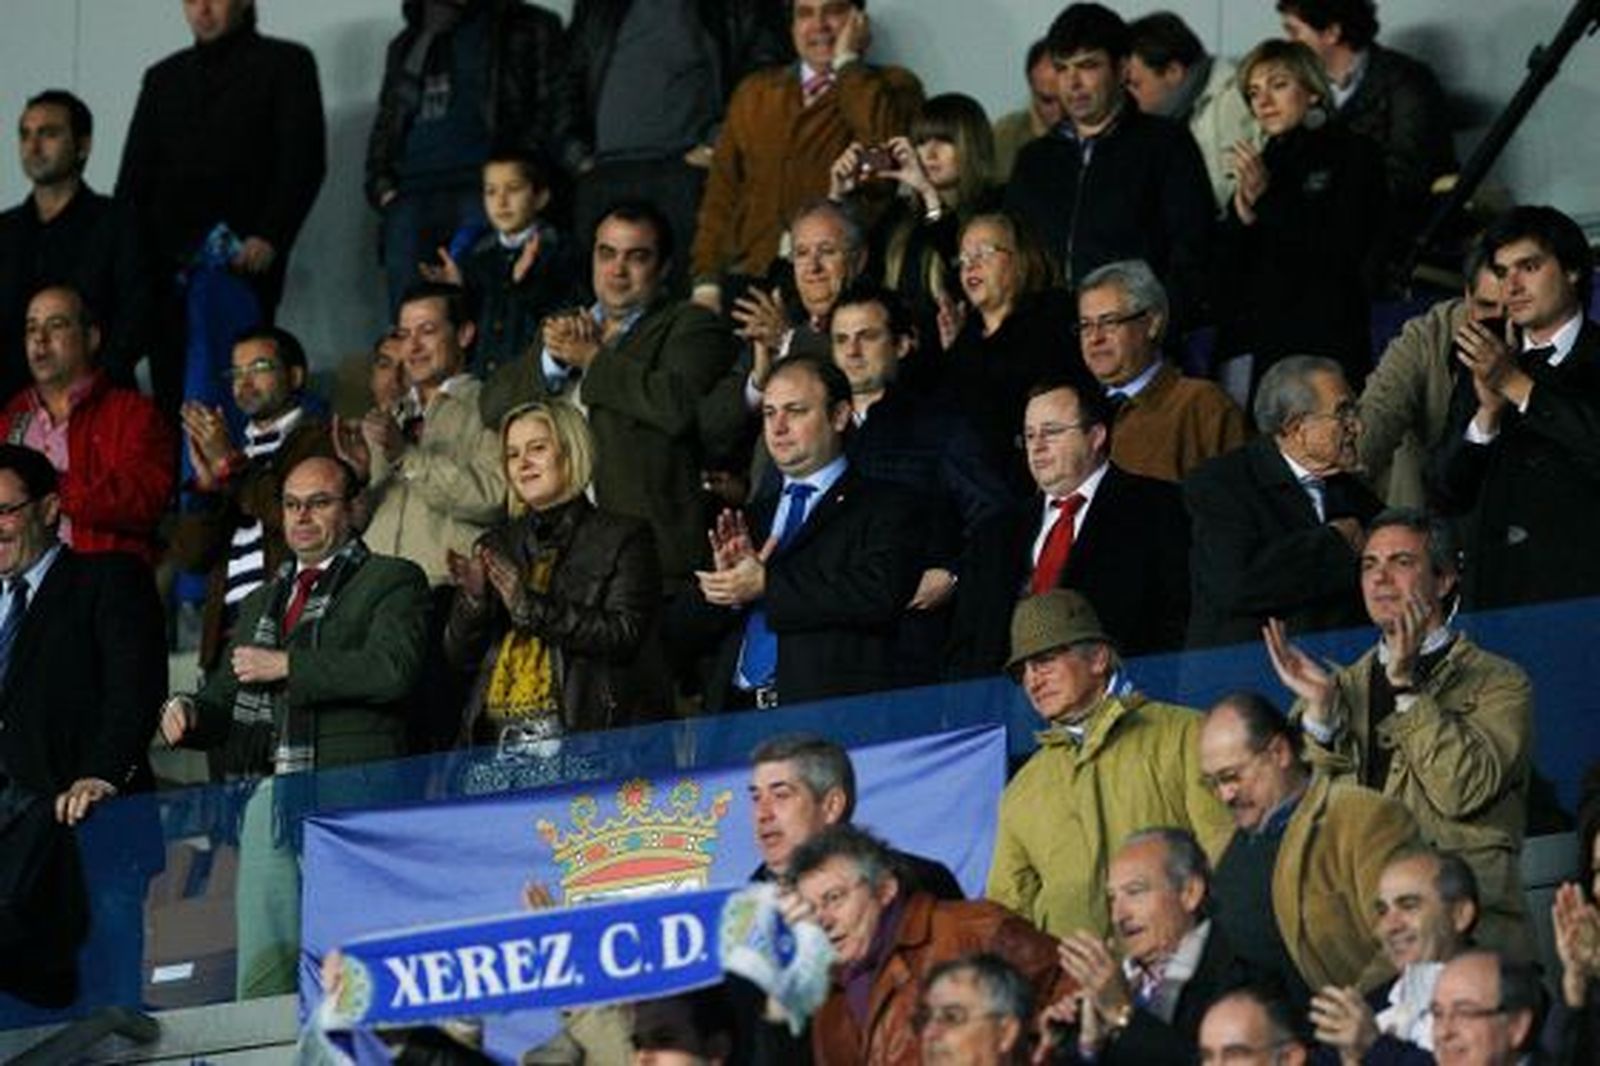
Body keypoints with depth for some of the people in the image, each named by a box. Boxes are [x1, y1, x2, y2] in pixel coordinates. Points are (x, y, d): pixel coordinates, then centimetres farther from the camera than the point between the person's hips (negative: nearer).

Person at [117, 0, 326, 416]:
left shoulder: (285, 64, 9)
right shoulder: (163, 77, 24)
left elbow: (304, 160, 0)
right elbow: (135, 174, 20)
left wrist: (270, 237, -13)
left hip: (246, 259, -4)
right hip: (169, 262, 4)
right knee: (172, 390, -5)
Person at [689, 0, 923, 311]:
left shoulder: (894, 87, 8)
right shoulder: (755, 92, 20)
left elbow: (885, 143, -15)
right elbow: (722, 191, 16)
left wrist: (847, 61, -3)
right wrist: (707, 282, 5)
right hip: (747, 281, 3)